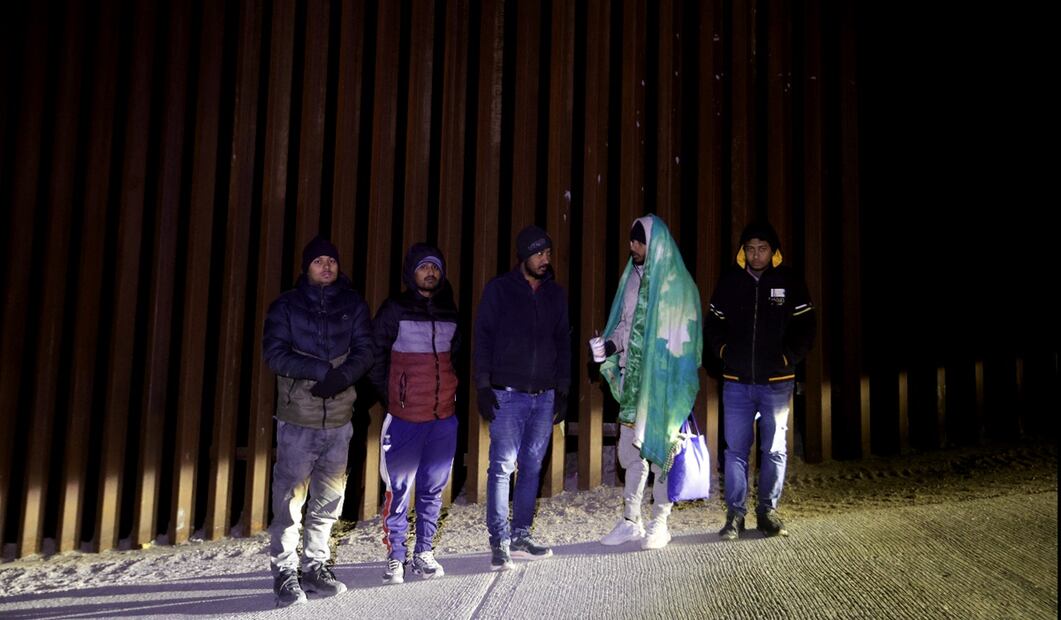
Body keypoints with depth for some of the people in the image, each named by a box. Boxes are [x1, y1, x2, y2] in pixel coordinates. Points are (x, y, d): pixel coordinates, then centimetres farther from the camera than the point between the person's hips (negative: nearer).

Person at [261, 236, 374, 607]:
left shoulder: (352, 305, 9)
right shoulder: (286, 306, 4)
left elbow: (364, 351, 2)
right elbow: (274, 353, -6)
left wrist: (342, 376, -17)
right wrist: (322, 370, -16)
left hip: (339, 419, 3)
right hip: (297, 419, -2)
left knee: (329, 498, 8)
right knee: (290, 497, -3)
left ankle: (315, 566, 21)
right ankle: (285, 572, 9)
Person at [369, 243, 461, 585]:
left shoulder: (451, 313, 10)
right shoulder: (394, 310, -1)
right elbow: (375, 355, 0)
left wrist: (451, 392, 11)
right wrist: (389, 395, -3)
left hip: (444, 417, 4)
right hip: (404, 417, -3)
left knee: (432, 489, 10)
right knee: (399, 489, -1)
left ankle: (424, 553, 23)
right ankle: (395, 558, 12)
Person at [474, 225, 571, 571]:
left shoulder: (555, 294, 12)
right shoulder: (499, 290, 0)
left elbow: (563, 344, 15)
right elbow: (482, 339, -2)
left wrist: (562, 391, 10)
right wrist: (483, 387, -8)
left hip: (544, 396, 4)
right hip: (507, 395, -4)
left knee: (532, 468, 8)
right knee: (502, 467, -6)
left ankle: (520, 538, 18)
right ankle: (500, 543, 2)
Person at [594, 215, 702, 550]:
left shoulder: (677, 283, -10)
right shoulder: (633, 277, 10)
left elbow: (681, 336, -10)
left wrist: (674, 381, -16)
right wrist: (612, 343, -2)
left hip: (662, 381, -6)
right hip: (633, 378, 6)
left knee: (661, 449, 3)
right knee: (630, 448, 10)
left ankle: (659, 523, 16)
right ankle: (630, 520, 21)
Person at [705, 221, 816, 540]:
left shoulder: (789, 282, 0)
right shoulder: (729, 281, 4)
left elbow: (805, 327, 3)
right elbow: (713, 323, 11)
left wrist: (787, 358, -7)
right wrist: (724, 352, -2)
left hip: (776, 382, 0)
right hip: (737, 382, 1)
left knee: (775, 449, 7)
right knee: (735, 449, 1)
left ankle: (768, 512, 19)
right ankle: (735, 514, 9)